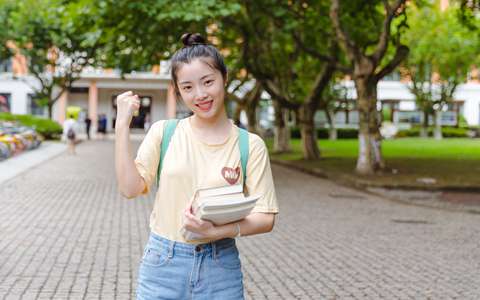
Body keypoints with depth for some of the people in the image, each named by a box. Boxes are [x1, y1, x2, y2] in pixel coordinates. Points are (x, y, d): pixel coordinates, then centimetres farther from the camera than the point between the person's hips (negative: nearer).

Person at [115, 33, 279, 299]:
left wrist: (217, 231, -20)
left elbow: (265, 218, -5)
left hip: (220, 268, -1)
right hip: (162, 266, 1)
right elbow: (130, 188, -8)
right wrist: (122, 125, -11)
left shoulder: (250, 145, -3)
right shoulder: (163, 132, 1)